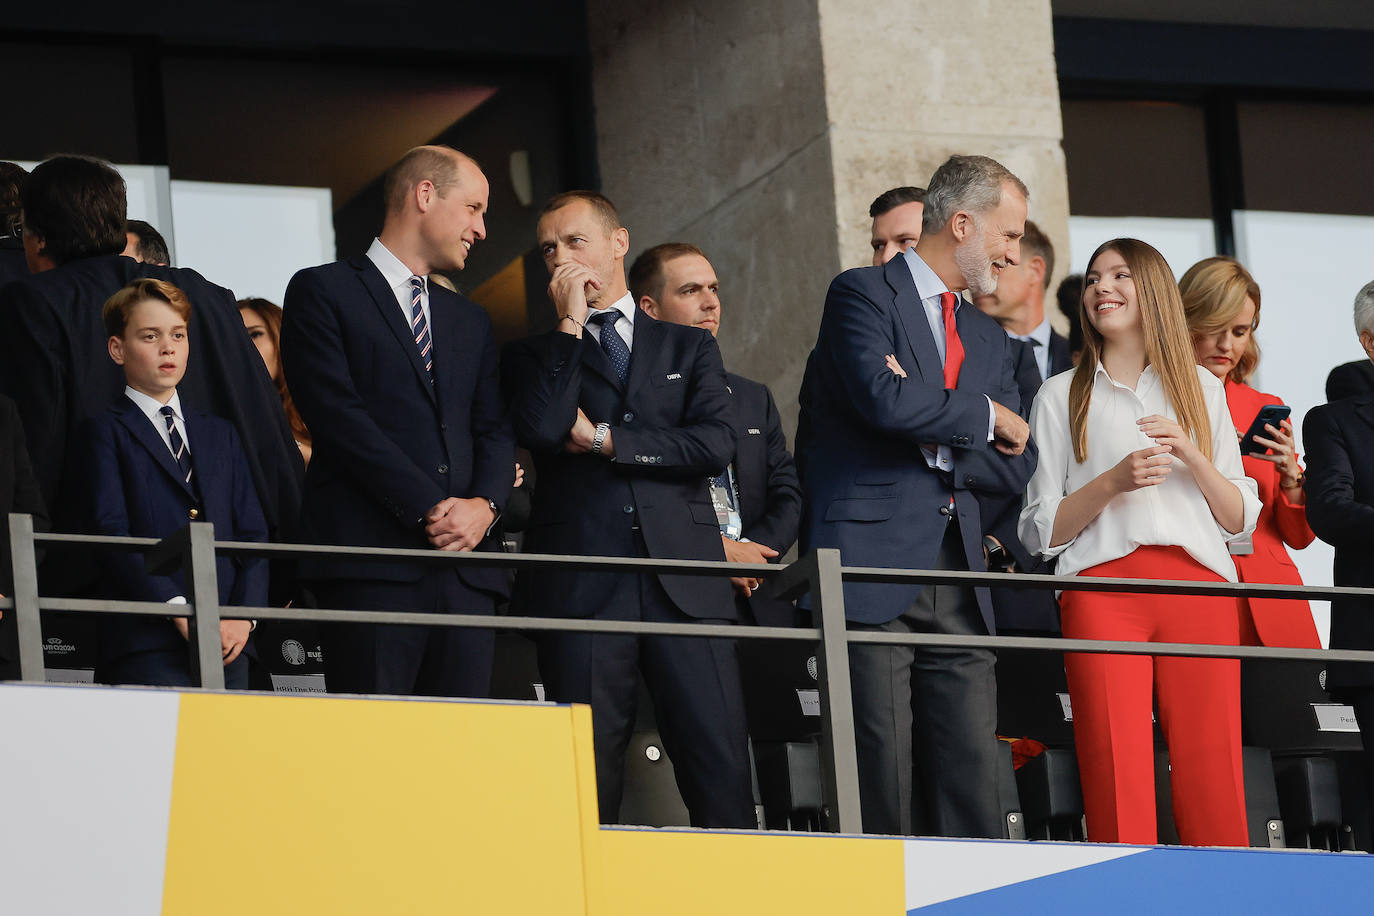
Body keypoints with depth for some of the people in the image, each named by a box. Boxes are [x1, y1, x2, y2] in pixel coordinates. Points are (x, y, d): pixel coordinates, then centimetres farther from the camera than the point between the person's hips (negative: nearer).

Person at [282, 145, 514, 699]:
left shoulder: (471, 321, 26)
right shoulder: (324, 292, 5)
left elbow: (494, 429, 17)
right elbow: (339, 416, -7)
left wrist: (484, 503, -5)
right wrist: (428, 508, -12)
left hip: (464, 568, 6)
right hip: (369, 565, -6)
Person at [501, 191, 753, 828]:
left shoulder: (689, 348, 19)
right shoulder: (533, 357, 17)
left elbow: (715, 445, 2)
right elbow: (542, 429, -6)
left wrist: (604, 439, 0)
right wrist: (571, 322, 0)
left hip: (685, 583, 1)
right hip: (581, 585, 0)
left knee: (721, 773, -7)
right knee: (588, 781, -4)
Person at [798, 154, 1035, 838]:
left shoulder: (989, 338, 23)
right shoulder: (862, 295, 2)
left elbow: (1015, 468, 15)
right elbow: (885, 399, -17)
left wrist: (935, 438, -3)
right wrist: (985, 416, -3)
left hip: (959, 578, 6)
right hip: (873, 570, -6)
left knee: (973, 776, -1)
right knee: (880, 775, -8)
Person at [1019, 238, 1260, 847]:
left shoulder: (1202, 390, 19)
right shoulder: (1062, 396, 15)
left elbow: (1239, 520, 14)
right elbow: (1040, 532, 9)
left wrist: (1189, 453, -2)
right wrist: (1113, 482, -6)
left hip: (1198, 590, 1)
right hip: (1102, 587, -1)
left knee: (1213, 784, -8)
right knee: (1116, 780, -12)